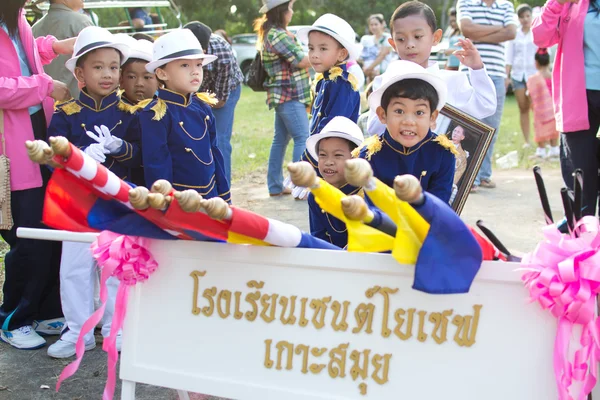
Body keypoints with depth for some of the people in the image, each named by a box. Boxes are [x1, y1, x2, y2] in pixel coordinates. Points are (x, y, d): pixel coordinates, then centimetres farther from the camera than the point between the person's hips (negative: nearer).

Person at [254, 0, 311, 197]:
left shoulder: (271, 33, 16)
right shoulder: (278, 35, -16)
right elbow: (301, 61, -17)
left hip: (283, 96, 10)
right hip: (289, 95, -10)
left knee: (281, 140, 13)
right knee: (302, 139, -9)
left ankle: (275, 186, 18)